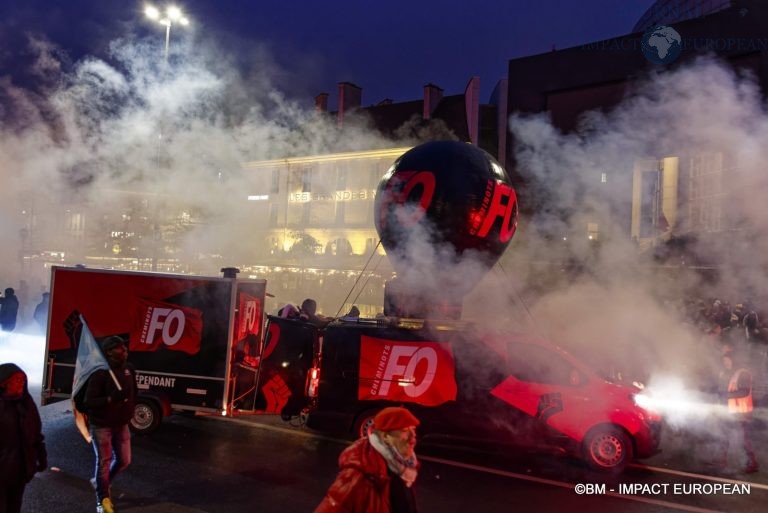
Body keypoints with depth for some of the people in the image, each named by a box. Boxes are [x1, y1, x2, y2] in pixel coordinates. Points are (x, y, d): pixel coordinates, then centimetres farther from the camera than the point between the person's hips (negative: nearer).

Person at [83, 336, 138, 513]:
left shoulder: (129, 369, 0)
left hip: (121, 424, 6)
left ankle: (100, 482, 40)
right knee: (104, 462, 4)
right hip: (101, 426, -6)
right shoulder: (100, 373, -19)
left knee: (124, 460, 13)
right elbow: (88, 402, -21)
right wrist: (110, 399, -33)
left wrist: (131, 410, 11)